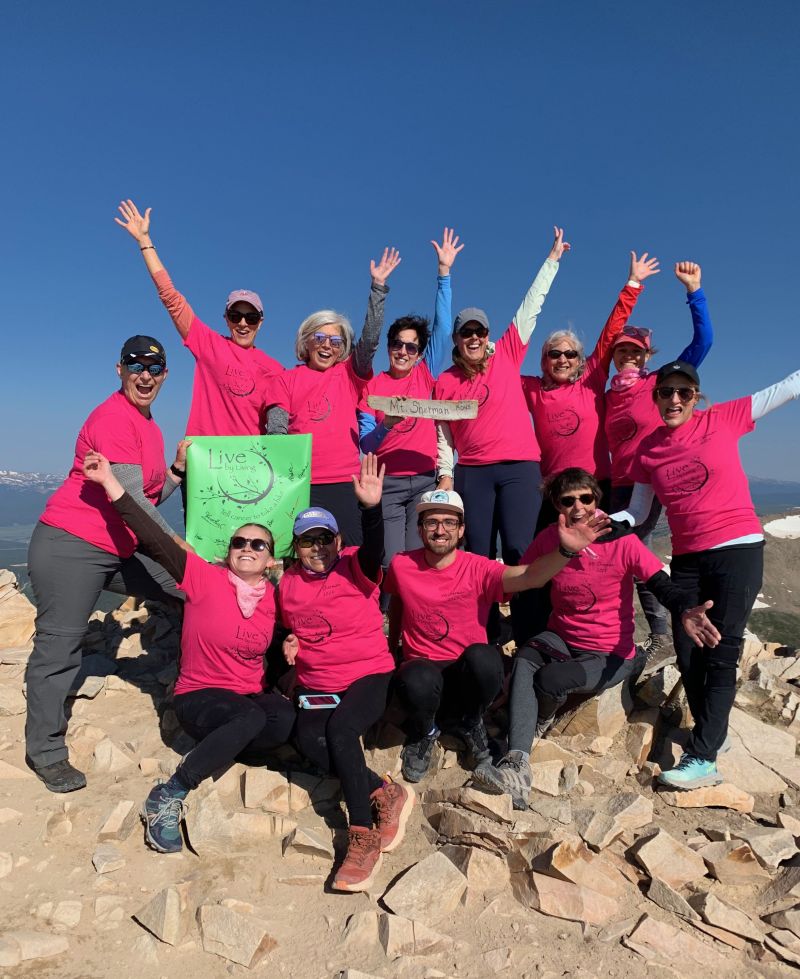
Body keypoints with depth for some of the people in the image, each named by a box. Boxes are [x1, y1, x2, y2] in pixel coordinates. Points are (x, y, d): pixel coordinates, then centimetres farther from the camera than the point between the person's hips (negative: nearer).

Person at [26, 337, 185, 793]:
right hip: (71, 548, -9)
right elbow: (130, 500, -21)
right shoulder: (113, 418, -16)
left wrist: (179, 469, -2)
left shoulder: (150, 427, 12)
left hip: (121, 550, 9)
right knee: (60, 647, -1)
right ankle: (46, 752, 15)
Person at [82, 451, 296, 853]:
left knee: (287, 718, -29)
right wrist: (110, 482, -28)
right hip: (198, 697, -3)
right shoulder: (206, 579, -11)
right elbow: (155, 540, -21)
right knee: (252, 719, -35)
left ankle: (220, 751, -6)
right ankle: (166, 798, -21)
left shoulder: (275, 598, -1)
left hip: (251, 698, 4)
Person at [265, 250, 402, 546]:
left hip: (343, 482, 1)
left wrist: (378, 286, -4)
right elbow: (277, 430, 4)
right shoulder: (285, 380, 12)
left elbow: (369, 340, 0)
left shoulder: (349, 374, 12)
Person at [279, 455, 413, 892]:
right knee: (309, 740, -24)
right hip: (315, 685, 4)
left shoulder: (355, 567, -6)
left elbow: (374, 549, -30)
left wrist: (371, 508, -49)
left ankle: (363, 836, -16)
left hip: (368, 675, -4)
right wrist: (288, 647, -1)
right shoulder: (287, 583, 7)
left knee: (340, 730, -31)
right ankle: (386, 794, -7)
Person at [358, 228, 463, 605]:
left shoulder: (426, 375, 9)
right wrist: (385, 426, -21)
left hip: (424, 480, 1)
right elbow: (364, 443, 0)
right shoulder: (373, 386, 5)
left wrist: (444, 271, -1)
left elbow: (442, 326, 2)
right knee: (390, 561, -6)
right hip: (386, 483, -1)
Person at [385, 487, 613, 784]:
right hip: (423, 667, 0)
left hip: (468, 671, 0)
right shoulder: (401, 566, -7)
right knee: (417, 682, -37)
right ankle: (424, 732, 4)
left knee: (483, 657, -36)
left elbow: (528, 576, -30)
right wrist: (392, 647, 19)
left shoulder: (476, 568, -12)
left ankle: (470, 722, 2)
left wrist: (565, 550, -47)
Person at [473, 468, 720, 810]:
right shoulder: (548, 540, -5)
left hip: (611, 655, -3)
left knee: (550, 678, -28)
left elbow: (662, 585, -20)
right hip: (560, 638, 3)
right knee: (524, 659, -29)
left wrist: (685, 610, -39)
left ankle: (538, 724, 10)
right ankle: (516, 768, -34)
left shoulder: (621, 541, -14)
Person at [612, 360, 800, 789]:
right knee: (687, 653, 6)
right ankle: (712, 734, 27)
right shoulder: (649, 449, 5)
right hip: (687, 559, 4)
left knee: (720, 653, -4)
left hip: (737, 548, -4)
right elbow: (636, 512, 8)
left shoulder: (722, 419, -2)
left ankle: (702, 758, 0)